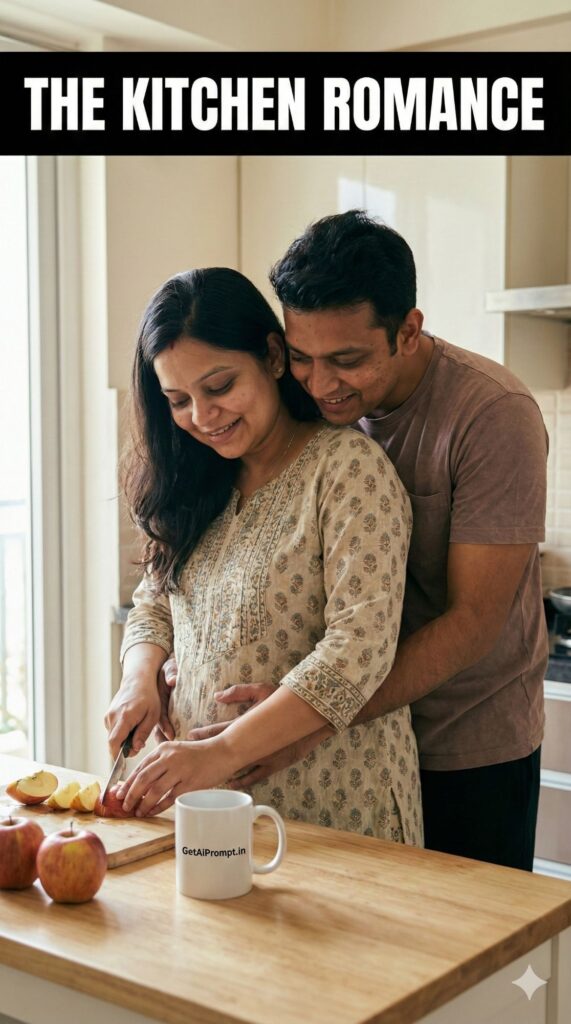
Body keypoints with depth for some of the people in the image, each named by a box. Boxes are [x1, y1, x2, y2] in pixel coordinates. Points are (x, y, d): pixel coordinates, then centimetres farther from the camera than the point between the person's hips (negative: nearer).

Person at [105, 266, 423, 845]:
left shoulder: (348, 468, -15)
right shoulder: (196, 484, 8)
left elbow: (359, 650, -23)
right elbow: (154, 601, 15)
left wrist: (222, 752, -27)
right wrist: (140, 679, -6)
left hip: (326, 802, -6)